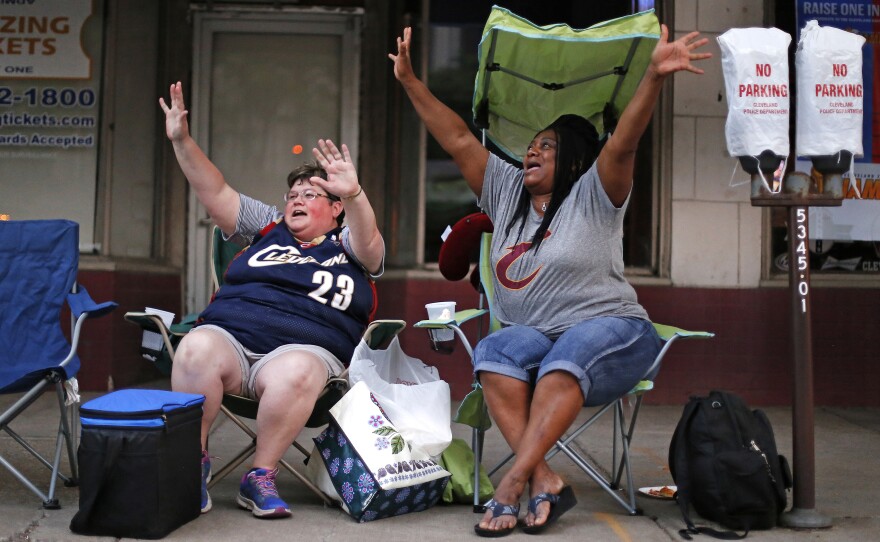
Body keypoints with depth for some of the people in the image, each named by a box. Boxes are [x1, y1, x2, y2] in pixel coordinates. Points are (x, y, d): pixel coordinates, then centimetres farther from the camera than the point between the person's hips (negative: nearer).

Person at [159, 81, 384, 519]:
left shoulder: (347, 246, 15)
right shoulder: (268, 229, 25)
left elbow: (368, 240, -8)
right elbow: (216, 193, 19)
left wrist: (354, 194, -29)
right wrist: (182, 141, 7)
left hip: (303, 347, -2)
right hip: (228, 335, 3)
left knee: (295, 374, -38)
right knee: (196, 350, -32)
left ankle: (261, 476, -19)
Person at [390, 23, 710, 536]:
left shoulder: (593, 195, 0)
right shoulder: (507, 191, 15)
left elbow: (623, 143, -16)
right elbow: (458, 138, 13)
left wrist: (655, 76, -31)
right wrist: (411, 81, 11)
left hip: (608, 329, -4)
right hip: (533, 335, 4)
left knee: (566, 355, -36)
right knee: (495, 352, -28)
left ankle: (514, 480, -39)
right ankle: (545, 480, -35)